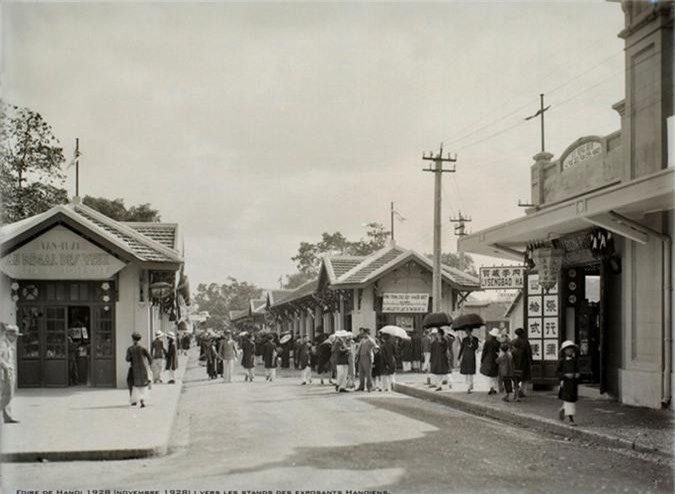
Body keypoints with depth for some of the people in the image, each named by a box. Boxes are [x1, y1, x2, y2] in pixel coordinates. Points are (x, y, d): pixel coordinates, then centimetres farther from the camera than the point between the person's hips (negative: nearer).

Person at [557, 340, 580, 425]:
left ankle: (562, 409, 37)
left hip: (574, 383, 4)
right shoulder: (562, 361, -3)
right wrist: (566, 375, -19)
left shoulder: (575, 360, 8)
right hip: (565, 382, -4)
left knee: (573, 399, 8)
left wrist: (577, 374, -4)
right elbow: (558, 373, -3)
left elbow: (577, 370, 18)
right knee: (568, 399, -5)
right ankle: (571, 419, 0)